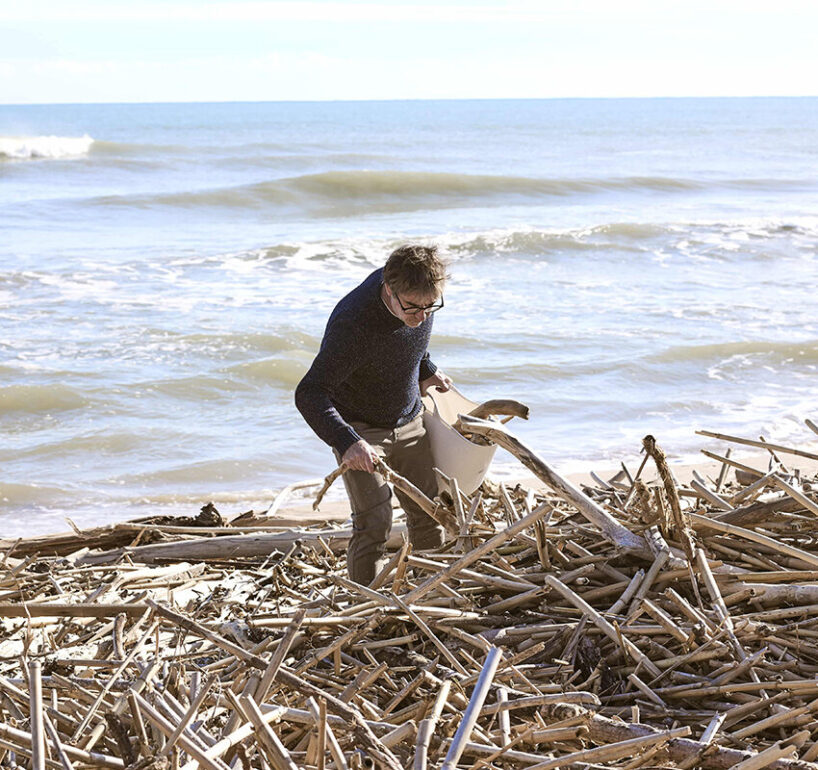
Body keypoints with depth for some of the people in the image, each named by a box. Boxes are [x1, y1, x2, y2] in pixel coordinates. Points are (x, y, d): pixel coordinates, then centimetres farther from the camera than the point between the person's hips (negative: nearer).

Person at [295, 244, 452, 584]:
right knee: (374, 525, -15)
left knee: (429, 516, 8)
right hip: (360, 428, -6)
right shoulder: (352, 323, -36)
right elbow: (309, 394, -38)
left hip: (409, 423, 6)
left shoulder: (422, 297, -16)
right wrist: (346, 441, -50)